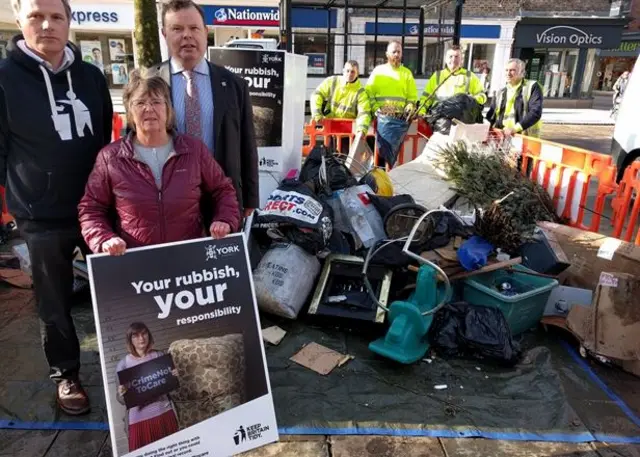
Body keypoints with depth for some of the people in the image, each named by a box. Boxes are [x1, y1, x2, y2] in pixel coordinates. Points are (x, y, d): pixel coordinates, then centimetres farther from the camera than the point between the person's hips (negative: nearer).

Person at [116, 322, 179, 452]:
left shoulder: (160, 356, 1)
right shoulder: (123, 365, -4)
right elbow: (121, 400, -1)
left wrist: (174, 377, -10)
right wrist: (121, 394, -22)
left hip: (164, 413, 2)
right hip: (140, 418, -2)